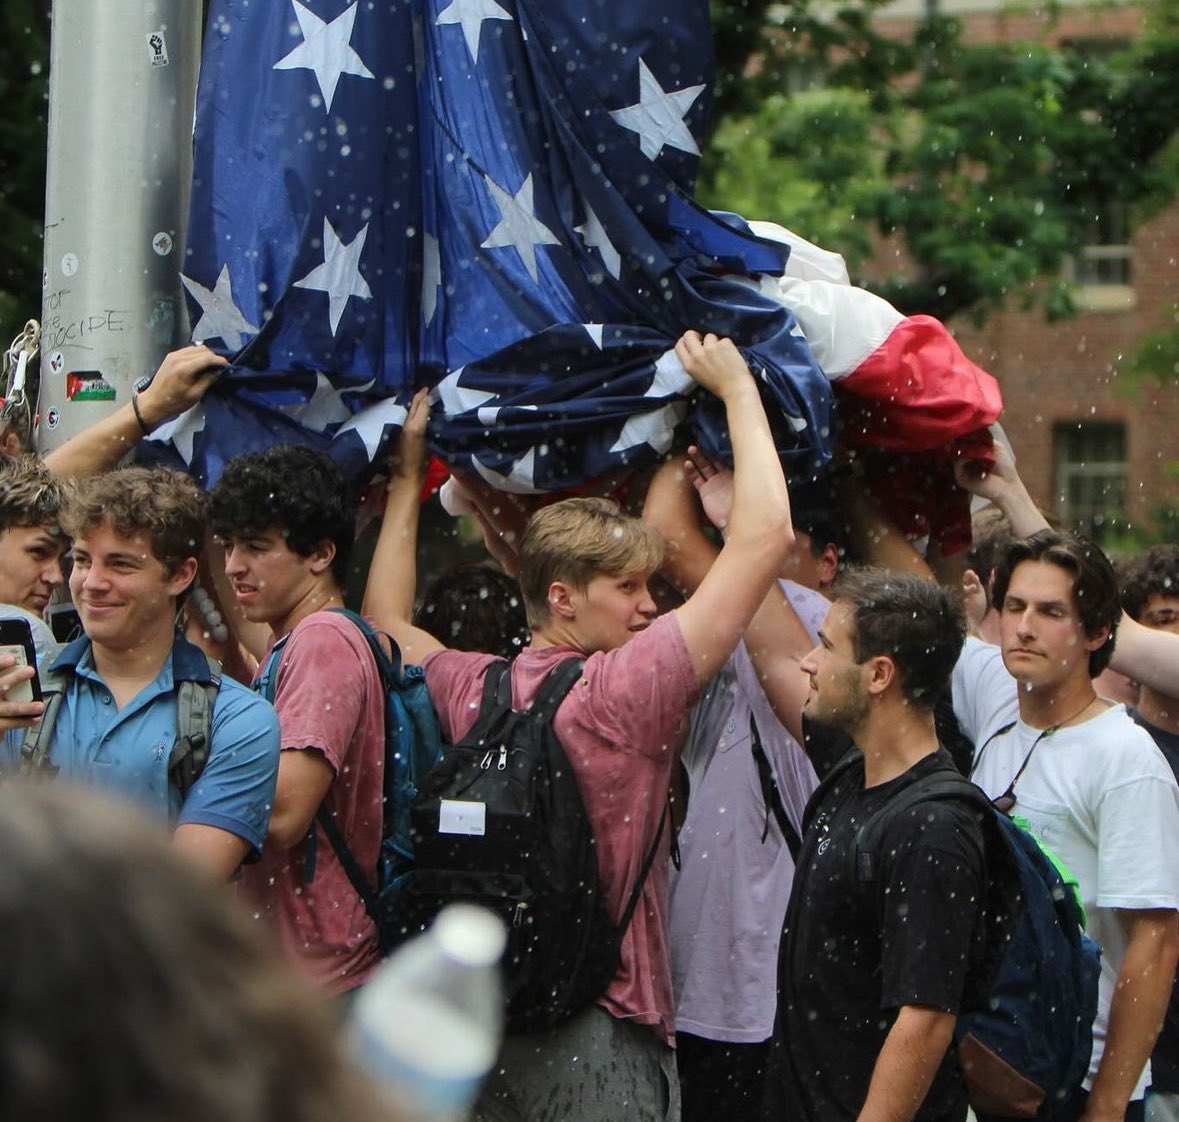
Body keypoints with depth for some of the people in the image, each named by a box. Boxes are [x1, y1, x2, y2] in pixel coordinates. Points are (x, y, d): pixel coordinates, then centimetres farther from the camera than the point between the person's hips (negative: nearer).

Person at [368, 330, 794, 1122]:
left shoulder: (475, 691, 5)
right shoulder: (625, 689, -13)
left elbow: (390, 619, 28)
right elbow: (764, 536, -15)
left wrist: (408, 469, 31)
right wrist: (737, 388, -3)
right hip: (602, 1026, -7)